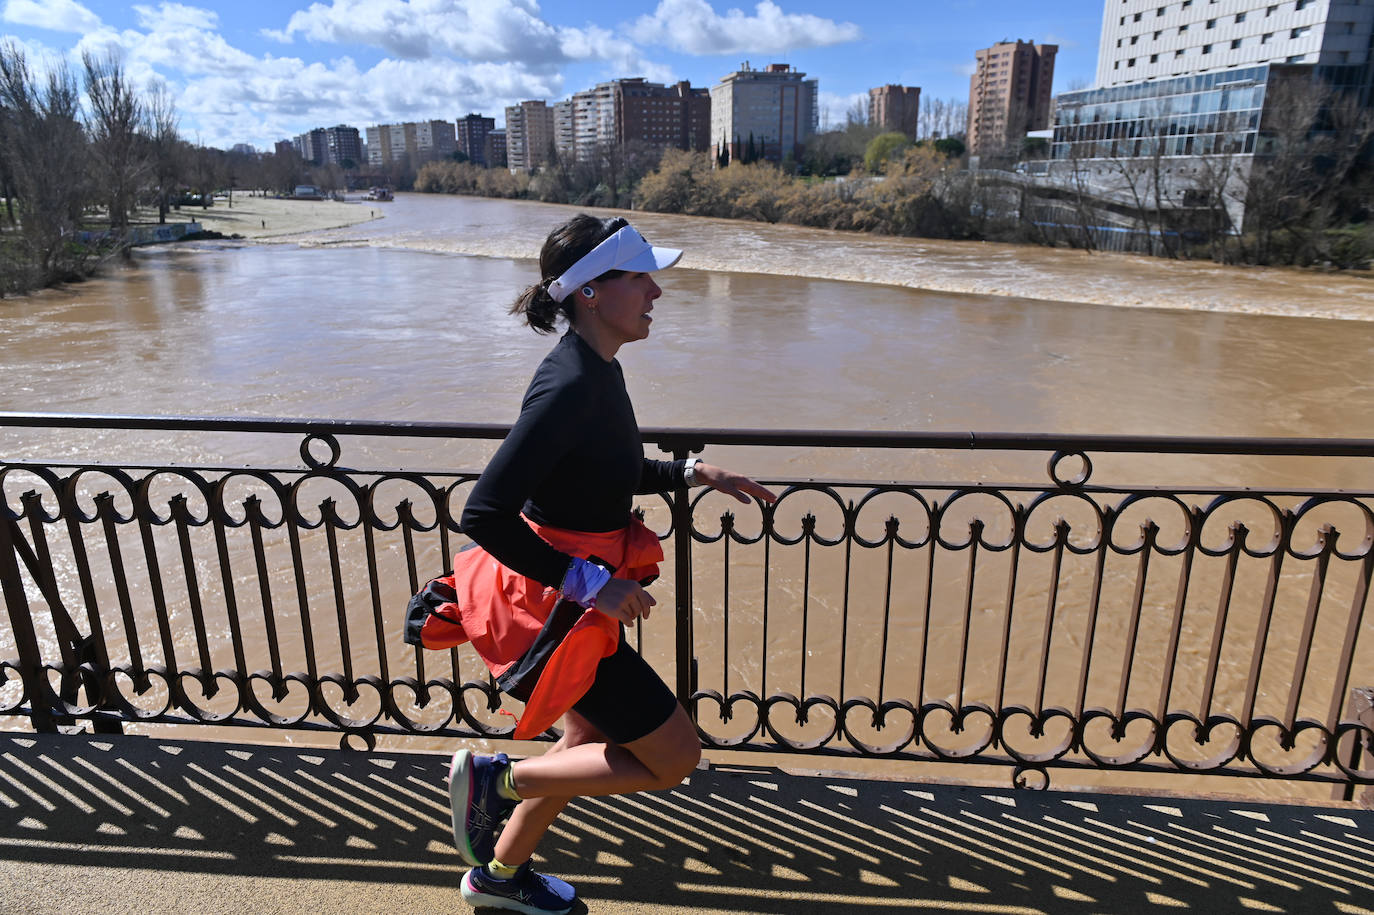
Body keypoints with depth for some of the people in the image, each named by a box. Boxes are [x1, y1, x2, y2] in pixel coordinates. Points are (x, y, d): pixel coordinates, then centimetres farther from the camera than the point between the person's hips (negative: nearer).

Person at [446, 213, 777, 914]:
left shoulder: (595, 370, 4)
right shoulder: (570, 386, -27)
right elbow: (483, 515, -30)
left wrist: (692, 473, 10)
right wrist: (589, 582, -25)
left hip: (583, 596, 10)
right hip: (559, 611, -9)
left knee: (590, 746, 26)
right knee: (675, 758, 4)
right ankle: (495, 779, 14)